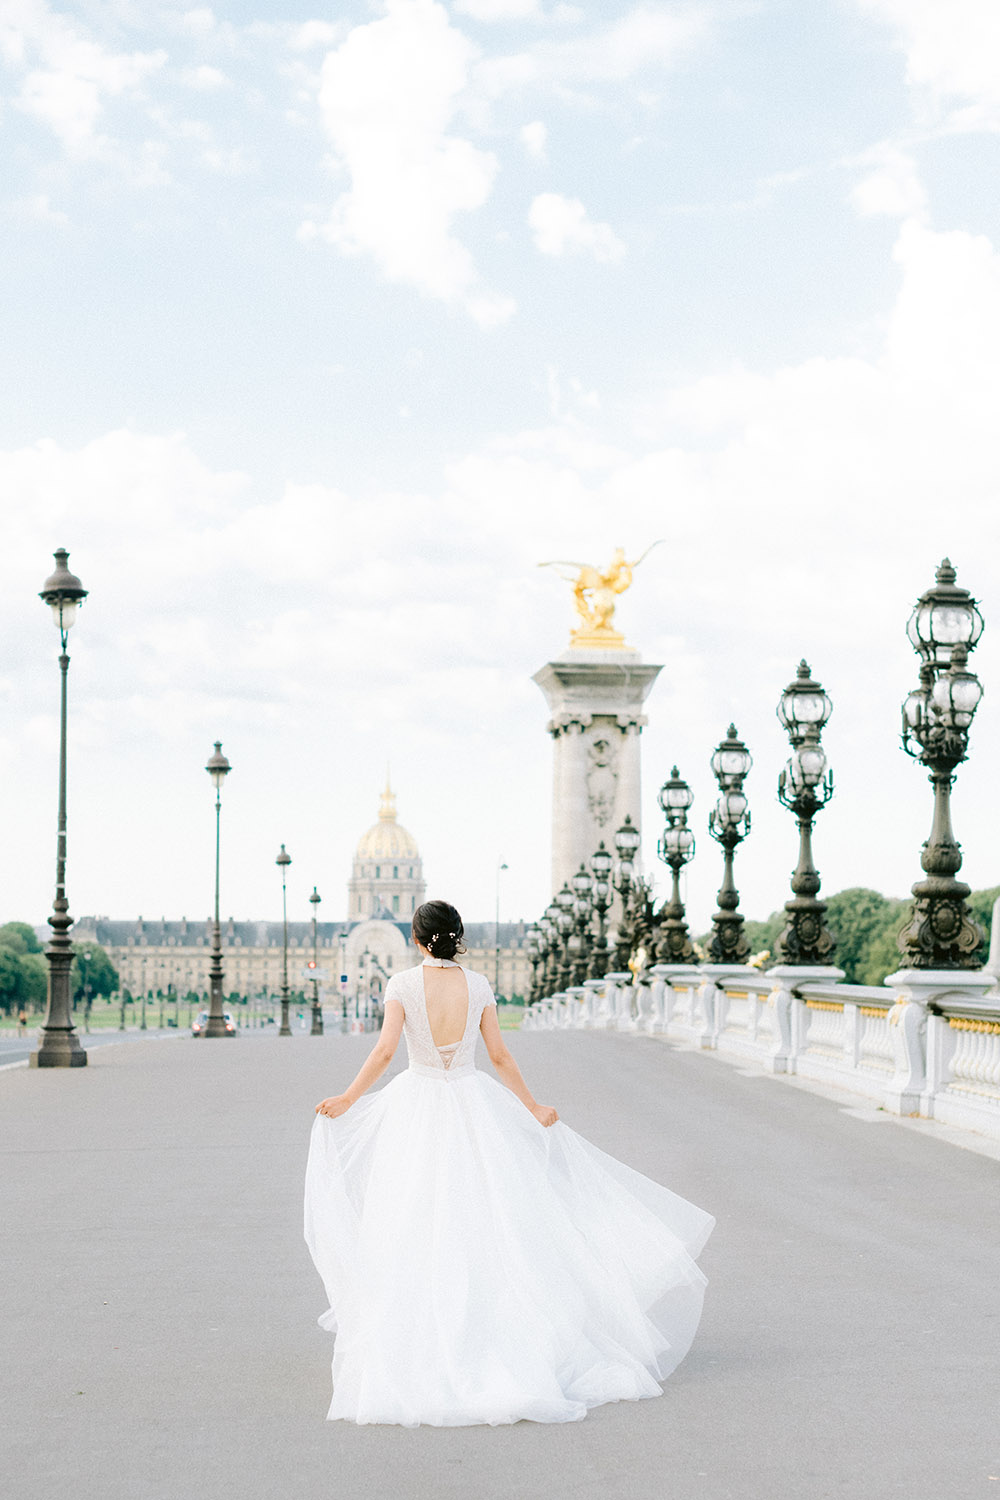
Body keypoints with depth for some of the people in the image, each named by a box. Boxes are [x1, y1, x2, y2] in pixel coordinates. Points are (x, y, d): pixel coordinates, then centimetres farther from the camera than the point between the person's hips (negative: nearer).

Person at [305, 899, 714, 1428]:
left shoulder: (402, 984, -7)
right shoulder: (478, 985, -1)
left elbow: (385, 1050, -15)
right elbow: (500, 1056, 2)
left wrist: (348, 1099, -6)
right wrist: (534, 1108, 12)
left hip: (416, 1107, -2)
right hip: (472, 1107, 2)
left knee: (417, 1233, 4)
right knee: (486, 1224, 8)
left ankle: (418, 1354, 4)